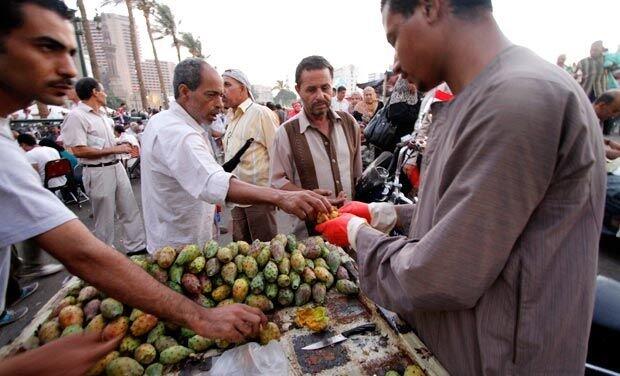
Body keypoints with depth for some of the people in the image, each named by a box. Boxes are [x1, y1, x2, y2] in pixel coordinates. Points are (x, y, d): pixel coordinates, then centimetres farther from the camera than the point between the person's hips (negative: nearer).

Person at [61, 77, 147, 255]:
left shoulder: (102, 113, 12)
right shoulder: (76, 116, -13)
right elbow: (79, 151, -18)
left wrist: (123, 147, 5)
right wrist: (115, 149, -16)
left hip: (116, 167, 8)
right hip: (98, 172, -7)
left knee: (130, 209, 11)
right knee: (105, 217, 5)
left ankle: (136, 247, 23)